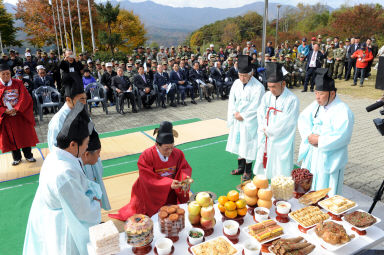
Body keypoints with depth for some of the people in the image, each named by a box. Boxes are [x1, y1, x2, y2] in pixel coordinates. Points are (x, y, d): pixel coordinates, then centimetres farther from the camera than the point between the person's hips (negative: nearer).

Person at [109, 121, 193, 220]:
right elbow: (148, 180, -22)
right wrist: (169, 183, -34)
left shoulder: (177, 154, -9)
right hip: (151, 196, -3)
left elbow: (185, 168, 2)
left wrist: (185, 177, -22)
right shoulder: (146, 156, -20)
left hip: (171, 194, 3)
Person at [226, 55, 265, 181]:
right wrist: (235, 113, -10)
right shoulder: (236, 83, 3)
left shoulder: (258, 87, -15)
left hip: (249, 122, -6)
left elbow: (255, 107, -15)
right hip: (237, 120, 6)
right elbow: (231, 100, 5)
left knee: (248, 145, 2)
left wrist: (242, 115, -13)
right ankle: (241, 167, 32)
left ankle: (248, 171, 19)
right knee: (238, 143, 15)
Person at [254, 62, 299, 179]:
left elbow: (286, 123, -15)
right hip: (265, 140, 5)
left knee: (281, 173, 3)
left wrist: (269, 131, -9)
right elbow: (260, 115, 4)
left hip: (281, 142, -5)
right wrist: (264, 130, -11)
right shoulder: (267, 96, 4)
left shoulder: (292, 100, -13)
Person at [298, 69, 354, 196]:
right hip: (311, 155, 7)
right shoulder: (316, 104, 5)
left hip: (329, 159, -7)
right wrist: (309, 135, -14)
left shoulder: (343, 111, -17)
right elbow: (303, 118, 2)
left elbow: (341, 136, -25)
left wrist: (319, 140, -19)